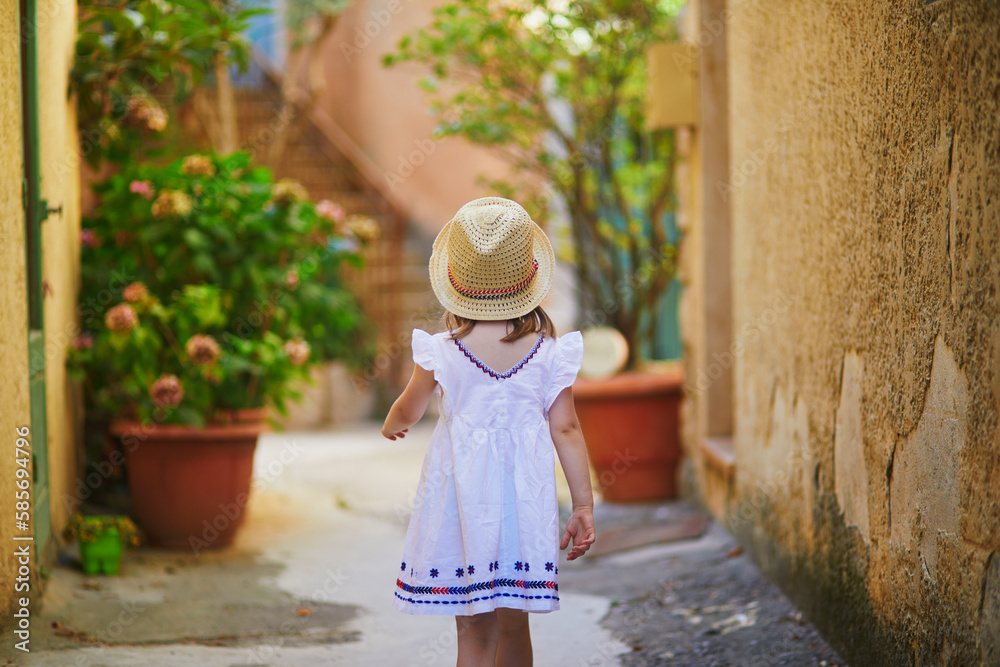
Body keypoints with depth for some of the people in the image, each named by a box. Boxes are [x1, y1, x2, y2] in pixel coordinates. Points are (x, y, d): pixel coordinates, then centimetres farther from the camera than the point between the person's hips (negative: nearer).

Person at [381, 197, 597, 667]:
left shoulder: (440, 352, -8)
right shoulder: (549, 352, -4)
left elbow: (408, 411, 9)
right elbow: (565, 429, -3)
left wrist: (391, 426, 33)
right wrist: (583, 504, 4)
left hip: (462, 500, -2)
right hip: (525, 500, 2)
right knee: (513, 625, 15)